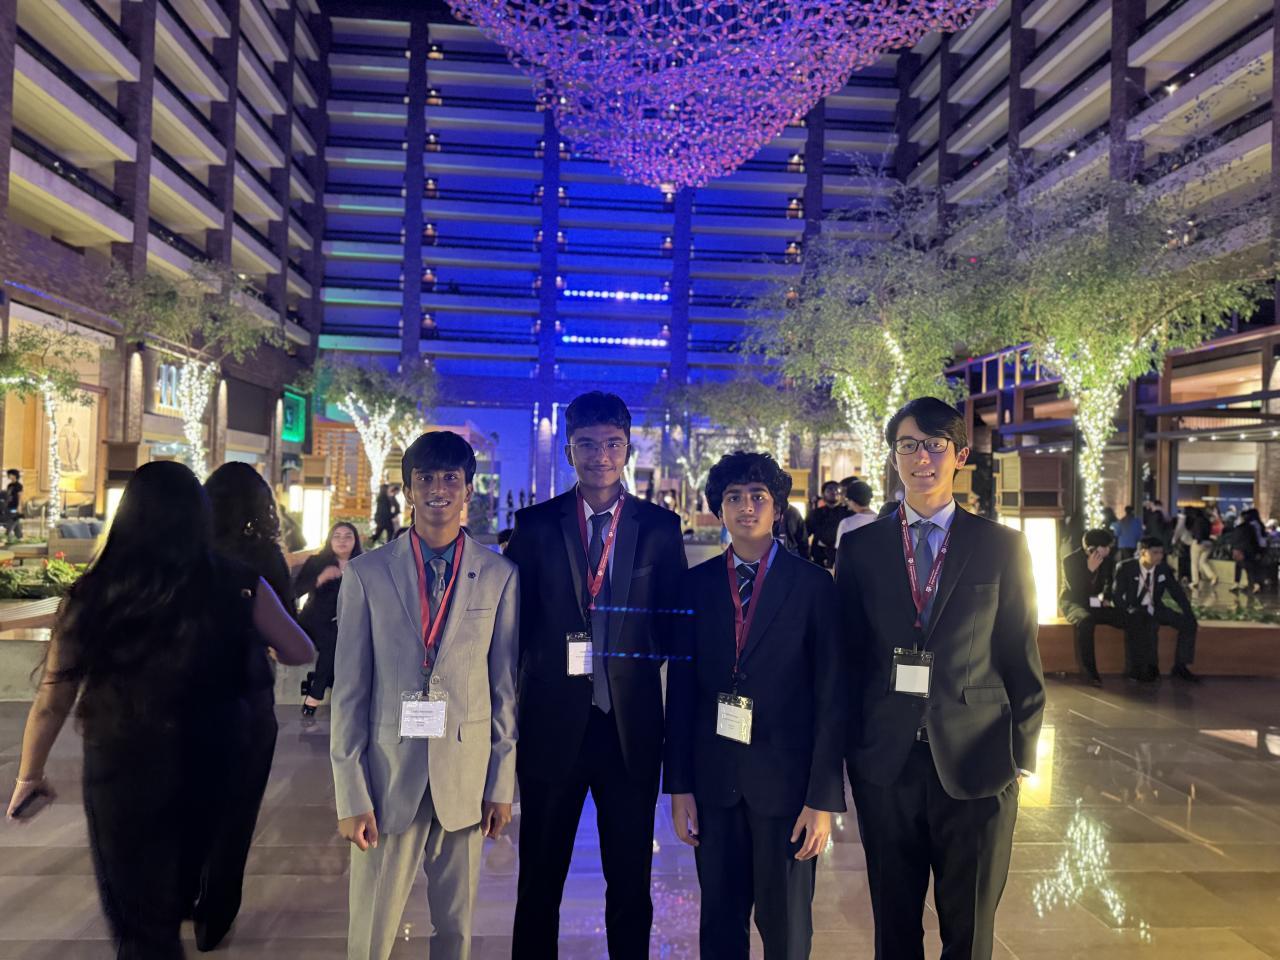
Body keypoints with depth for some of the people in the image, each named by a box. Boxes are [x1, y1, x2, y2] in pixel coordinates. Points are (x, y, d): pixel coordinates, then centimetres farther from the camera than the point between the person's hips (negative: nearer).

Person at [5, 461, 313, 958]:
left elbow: (51, 702, -7)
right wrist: (250, 642, 17)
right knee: (177, 889, 33)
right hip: (210, 767, 3)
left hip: (120, 770, -2)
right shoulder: (237, 585, -16)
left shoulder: (91, 595, -17)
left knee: (138, 920, 20)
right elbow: (300, 653, -5)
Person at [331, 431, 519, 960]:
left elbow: (505, 685, 2)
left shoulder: (499, 575, -2)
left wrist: (502, 782, 3)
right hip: (388, 775, 0)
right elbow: (349, 690, -2)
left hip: (465, 775, 1)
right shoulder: (366, 573, -4)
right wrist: (351, 794, -4)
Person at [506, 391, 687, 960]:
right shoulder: (535, 524, 1)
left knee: (630, 880, 14)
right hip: (552, 721, 0)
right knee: (540, 880, 15)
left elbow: (676, 622, 5)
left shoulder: (661, 527, 1)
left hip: (632, 724, 0)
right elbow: (513, 621, 1)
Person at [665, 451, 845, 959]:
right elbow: (680, 688, 4)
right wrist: (678, 784, 1)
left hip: (786, 780, -2)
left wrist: (824, 798, -8)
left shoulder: (813, 584, -4)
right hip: (714, 780, 2)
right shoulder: (697, 584, 2)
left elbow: (831, 695, -5)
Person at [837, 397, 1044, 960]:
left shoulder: (1002, 547, 0)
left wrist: (1023, 754, -1)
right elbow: (849, 656, 5)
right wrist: (850, 748, 2)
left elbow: (1022, 657, 2)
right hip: (885, 763, 1)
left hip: (975, 762, -1)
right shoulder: (861, 548, 3)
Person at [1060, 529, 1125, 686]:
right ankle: (1088, 671, -32)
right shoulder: (1071, 560, -16)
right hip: (1074, 603, -5)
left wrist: (1106, 598, -2)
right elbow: (1076, 592, -24)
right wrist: (1090, 569, -32)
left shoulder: (1108, 560, -1)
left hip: (1096, 604, 5)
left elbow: (1109, 582, 18)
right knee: (1086, 621, -39)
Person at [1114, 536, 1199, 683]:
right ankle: (1150, 666, -18)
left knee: (1189, 623, -10)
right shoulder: (1125, 568, -14)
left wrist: (1190, 615, -8)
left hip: (1155, 609, 6)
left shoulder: (1165, 569, -2)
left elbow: (1178, 593, 4)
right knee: (1151, 625, -36)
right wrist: (1130, 611, -28)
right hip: (1133, 610, -6)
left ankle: (1180, 666, 0)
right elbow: (1117, 596, -12)